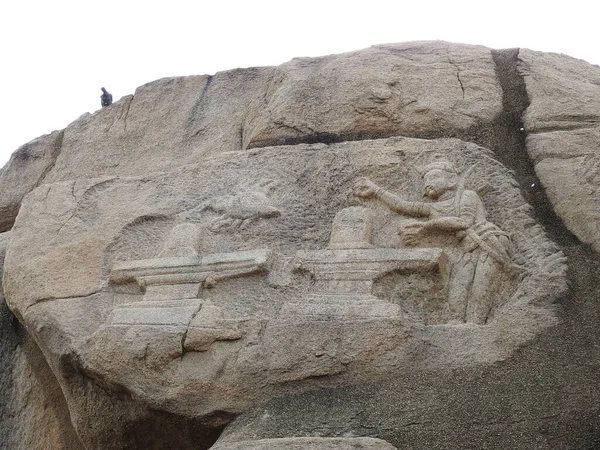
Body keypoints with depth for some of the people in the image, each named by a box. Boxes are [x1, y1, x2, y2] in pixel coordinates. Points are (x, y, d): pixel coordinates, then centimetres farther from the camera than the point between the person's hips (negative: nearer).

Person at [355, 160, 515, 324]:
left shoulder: (467, 195, 17)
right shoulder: (432, 208, 28)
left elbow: (466, 222, 1)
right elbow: (401, 206, 27)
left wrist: (430, 225, 1)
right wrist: (375, 191, 31)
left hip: (488, 243, -3)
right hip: (464, 252, 3)